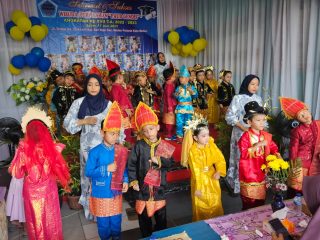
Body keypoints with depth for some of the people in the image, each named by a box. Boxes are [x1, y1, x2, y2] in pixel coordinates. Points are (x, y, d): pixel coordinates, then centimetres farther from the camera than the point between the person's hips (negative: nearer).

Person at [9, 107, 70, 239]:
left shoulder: (23, 149, -19)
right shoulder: (52, 148, -19)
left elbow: (17, 173, -8)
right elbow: (60, 169, -11)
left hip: (31, 190, 0)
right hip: (48, 189, 0)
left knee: (35, 220, 21)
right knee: (51, 219, 20)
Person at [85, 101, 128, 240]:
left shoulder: (121, 151, -4)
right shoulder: (95, 152, -15)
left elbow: (124, 169, 4)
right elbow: (88, 172, -14)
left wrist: (125, 181, -10)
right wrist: (106, 169, -22)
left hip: (116, 192, 3)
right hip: (101, 194, -3)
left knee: (116, 220, 18)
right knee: (103, 222, 14)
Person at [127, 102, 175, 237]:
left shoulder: (164, 146, -6)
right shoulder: (139, 146, -10)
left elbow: (171, 163, -5)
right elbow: (131, 164, -6)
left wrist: (160, 160, -20)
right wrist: (133, 181, -9)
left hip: (159, 185, 1)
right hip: (142, 185, -1)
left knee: (161, 214, 16)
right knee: (144, 214, 15)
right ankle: (146, 236, 36)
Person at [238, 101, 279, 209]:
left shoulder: (267, 135, 3)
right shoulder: (246, 136, -16)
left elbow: (273, 147, 8)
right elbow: (244, 154, -24)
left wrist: (277, 155, -13)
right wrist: (258, 145, -28)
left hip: (262, 172, 6)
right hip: (249, 173, -6)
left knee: (261, 199, 19)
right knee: (249, 202, 5)